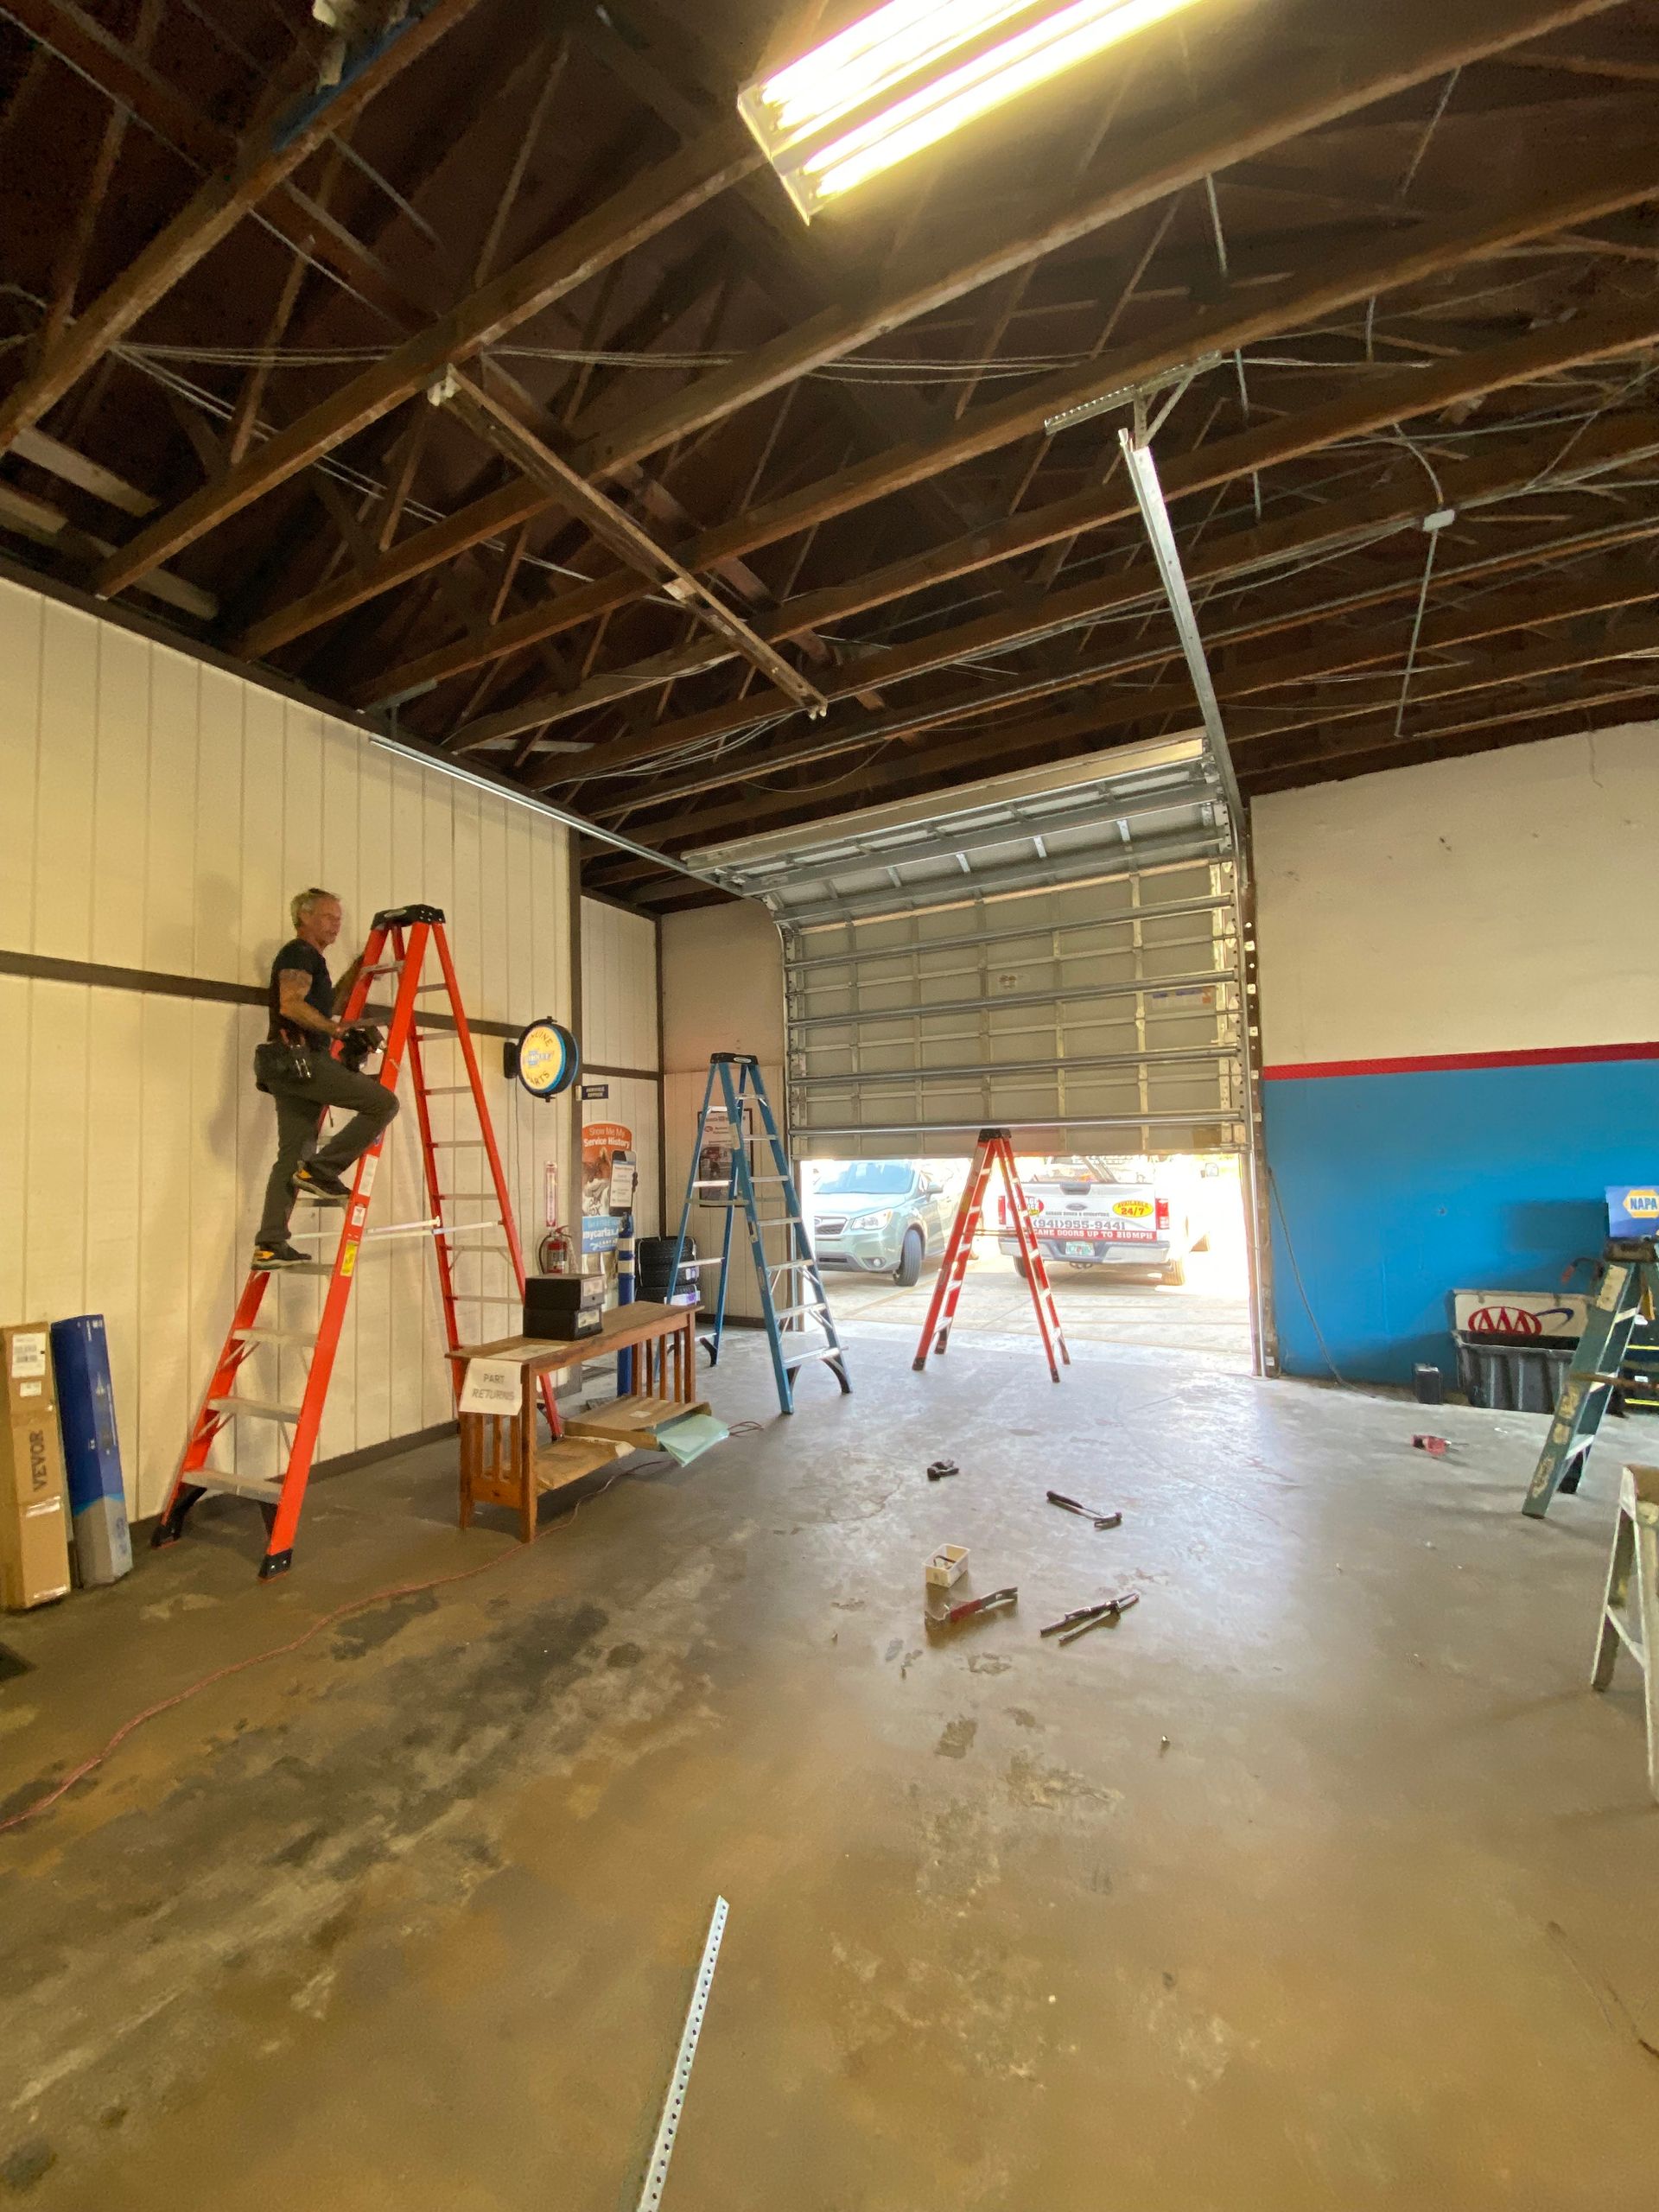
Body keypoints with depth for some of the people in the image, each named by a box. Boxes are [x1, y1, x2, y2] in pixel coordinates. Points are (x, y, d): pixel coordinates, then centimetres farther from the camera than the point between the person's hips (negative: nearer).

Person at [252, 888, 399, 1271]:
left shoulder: (310, 959, 27)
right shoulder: (299, 953, -4)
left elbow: (327, 1005, 38)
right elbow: (290, 1005, -18)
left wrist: (356, 971, 36)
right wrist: (336, 1028, -22)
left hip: (288, 1066, 10)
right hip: (299, 1059, -10)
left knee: (293, 1156, 7)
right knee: (383, 1102, -12)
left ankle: (270, 1245, 6)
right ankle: (321, 1169, -10)